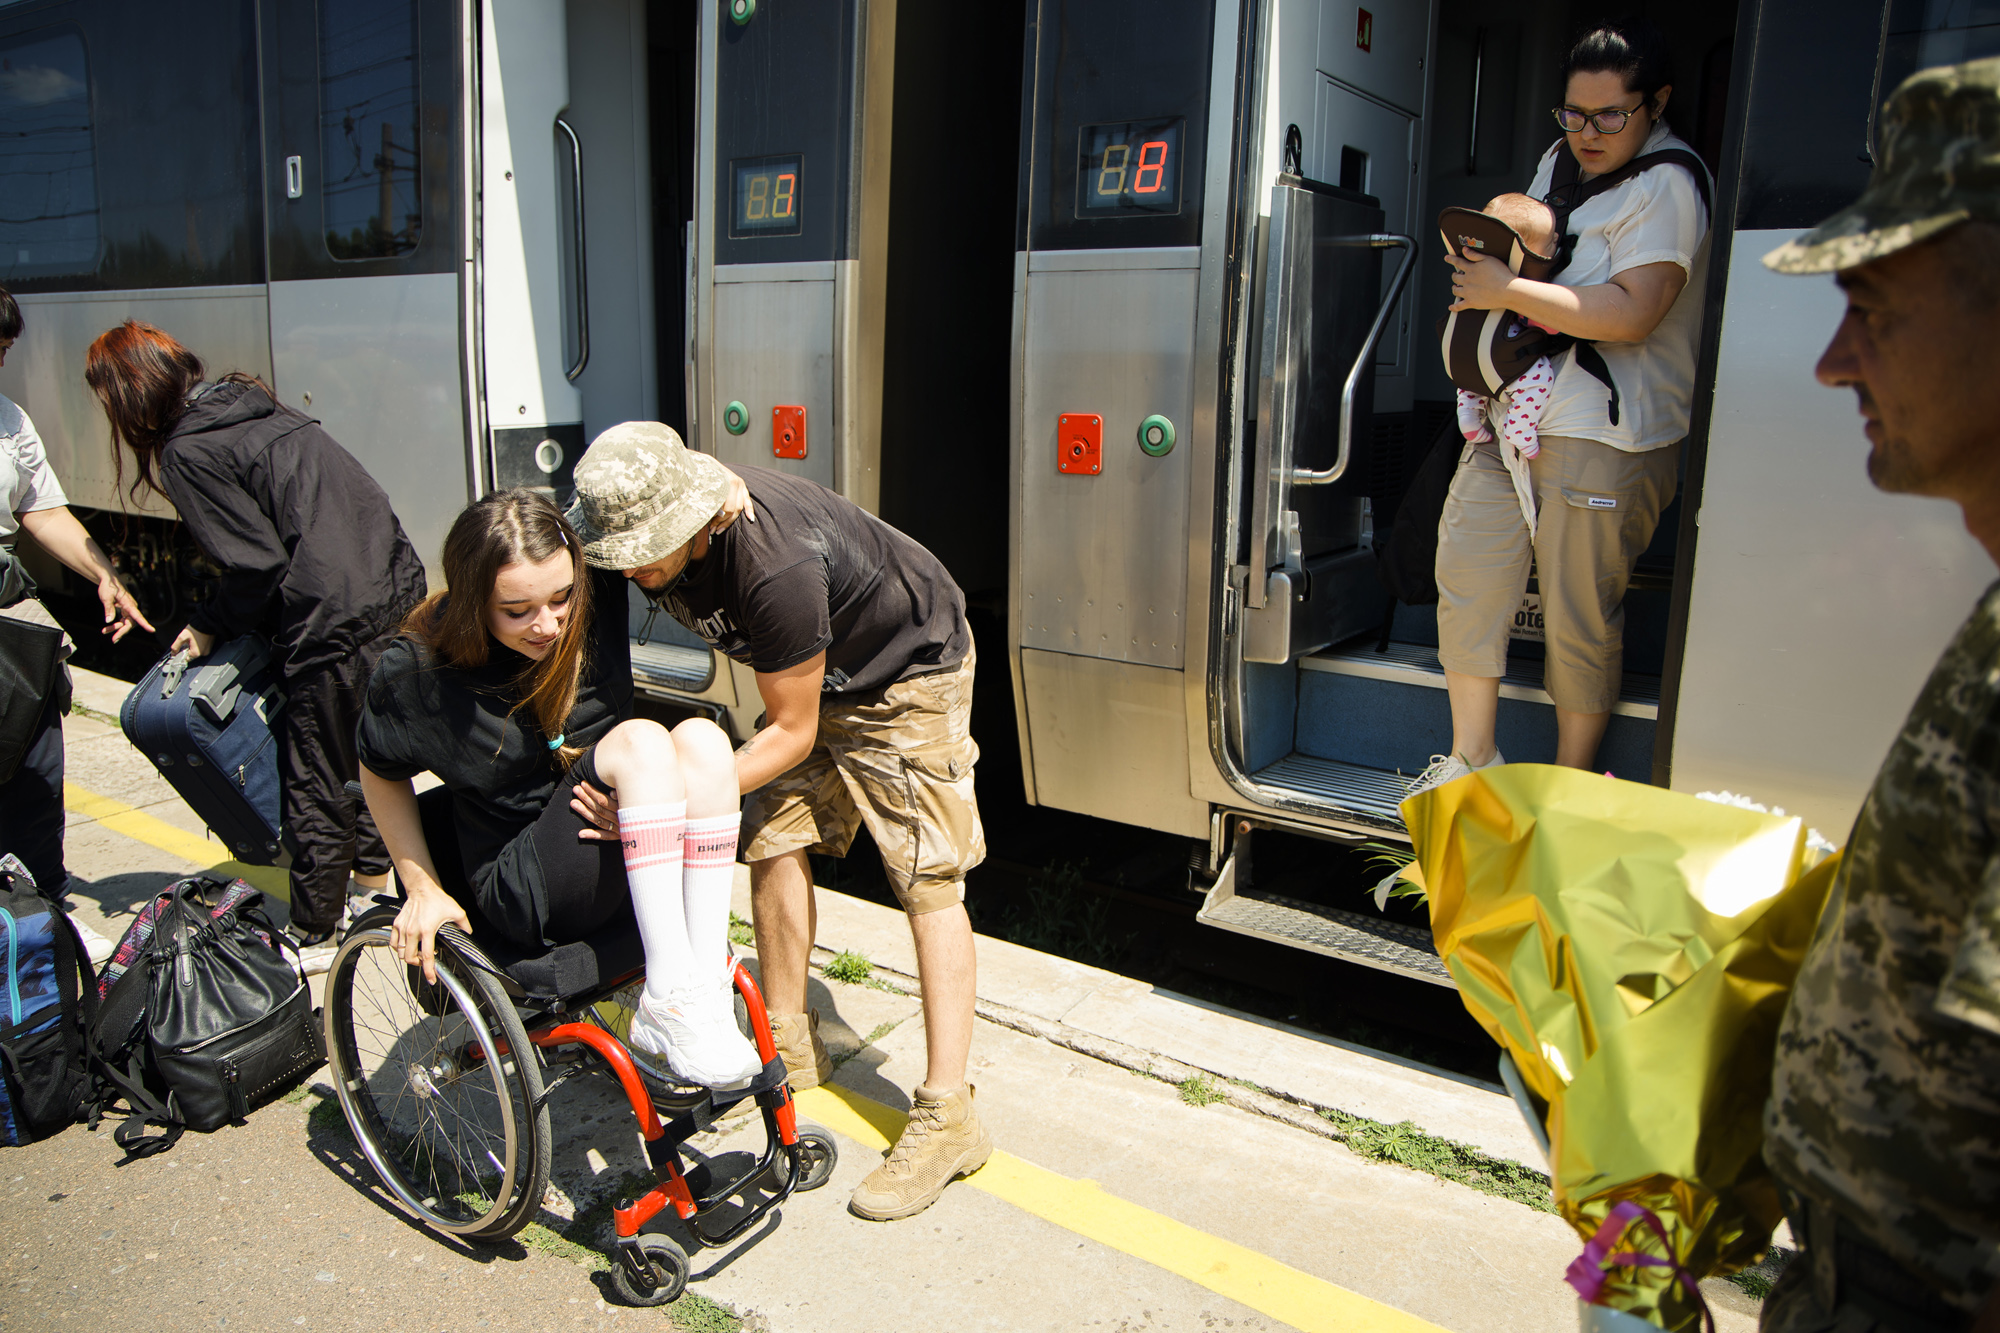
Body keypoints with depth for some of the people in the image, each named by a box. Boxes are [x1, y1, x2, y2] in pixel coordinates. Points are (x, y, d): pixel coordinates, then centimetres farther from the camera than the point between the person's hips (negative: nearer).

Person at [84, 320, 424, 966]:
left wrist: (209, 626, 5)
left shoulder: (187, 454, -10)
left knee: (315, 789, 6)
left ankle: (313, 936, 21)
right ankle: (372, 881, 45)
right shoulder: (252, 407, 16)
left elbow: (257, 563, -12)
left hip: (338, 629, -9)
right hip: (399, 592, 9)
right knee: (366, 753, 27)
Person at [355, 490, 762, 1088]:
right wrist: (422, 888, 1)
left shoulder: (594, 598, -7)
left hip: (629, 863, 4)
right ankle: (670, 1006, -31)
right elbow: (379, 772, 5)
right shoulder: (420, 669, -14)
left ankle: (709, 989, -27)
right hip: (522, 889, -4)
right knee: (641, 740, -30)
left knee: (702, 738, -28)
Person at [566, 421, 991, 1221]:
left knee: (927, 878, -11)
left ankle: (947, 1119, -7)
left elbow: (790, 733, -28)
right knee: (773, 842, 4)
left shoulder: (776, 566, -39)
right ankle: (789, 1045, 23)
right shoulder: (652, 541, -16)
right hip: (815, 674, 8)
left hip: (909, 673, -8)